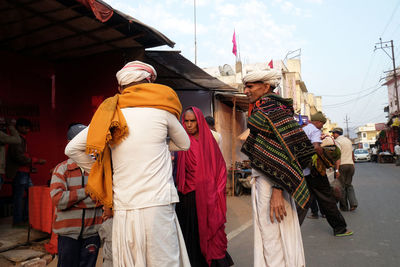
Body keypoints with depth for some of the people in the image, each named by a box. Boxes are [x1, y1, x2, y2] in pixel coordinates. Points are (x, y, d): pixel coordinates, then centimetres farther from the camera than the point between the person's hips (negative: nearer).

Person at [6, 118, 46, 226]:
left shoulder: (22, 139, 19)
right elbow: (19, 157, -20)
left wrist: (35, 161, 11)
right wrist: (37, 161, -17)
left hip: (25, 172, 10)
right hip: (19, 172, -10)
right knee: (19, 196, -3)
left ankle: (25, 217, 22)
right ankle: (17, 220, 6)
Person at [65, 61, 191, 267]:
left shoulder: (109, 113, 6)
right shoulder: (160, 109, -1)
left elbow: (72, 149, 10)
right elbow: (184, 144, 13)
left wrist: (97, 171, 16)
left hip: (123, 212, 4)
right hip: (157, 206, -3)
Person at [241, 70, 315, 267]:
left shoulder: (269, 108, -13)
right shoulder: (262, 109, 16)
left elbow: (282, 148, -22)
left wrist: (278, 189, -25)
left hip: (270, 183, -10)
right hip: (263, 181, 10)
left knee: (273, 238, -1)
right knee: (283, 236, 18)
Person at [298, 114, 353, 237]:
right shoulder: (315, 130, -8)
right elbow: (316, 147, -25)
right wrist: (325, 159, -14)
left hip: (302, 171, 7)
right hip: (314, 170, -7)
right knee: (327, 200, 7)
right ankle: (340, 228, 21)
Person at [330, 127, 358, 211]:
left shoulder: (337, 141, -10)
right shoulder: (348, 140, 16)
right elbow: (352, 154, 20)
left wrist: (337, 169, -21)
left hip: (342, 165, -7)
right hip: (350, 164, 7)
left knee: (341, 186, 3)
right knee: (349, 185, 16)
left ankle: (344, 207, 10)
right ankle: (353, 203, 0)